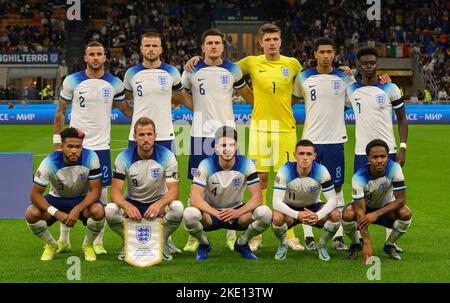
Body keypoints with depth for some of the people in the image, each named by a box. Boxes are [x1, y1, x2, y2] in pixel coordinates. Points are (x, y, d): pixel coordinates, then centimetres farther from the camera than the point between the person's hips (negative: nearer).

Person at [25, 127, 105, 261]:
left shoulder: (90, 158, -23)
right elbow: (35, 194, -21)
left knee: (98, 211, -34)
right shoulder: (50, 162, -24)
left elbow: (95, 190, -20)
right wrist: (56, 213, -35)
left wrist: (77, 209, -36)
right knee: (31, 214, -27)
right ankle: (51, 245, 4)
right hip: (57, 199, 0)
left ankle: (88, 245, -1)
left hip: (83, 200, 0)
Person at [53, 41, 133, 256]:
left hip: (101, 146, 1)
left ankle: (98, 242, 10)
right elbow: (60, 111, 6)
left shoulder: (114, 84, 4)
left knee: (101, 195, 0)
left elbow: (126, 109, 15)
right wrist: (57, 141, 2)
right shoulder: (72, 81, -1)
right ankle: (64, 240, 17)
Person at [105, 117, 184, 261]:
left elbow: (173, 190, -20)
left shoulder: (167, 156, -14)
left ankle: (163, 242, -5)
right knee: (110, 210, -30)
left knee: (177, 208, -33)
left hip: (159, 202, -1)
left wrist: (159, 204, -42)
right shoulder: (124, 158, -13)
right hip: (132, 203, 1)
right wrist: (127, 206, -42)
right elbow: (115, 191, -18)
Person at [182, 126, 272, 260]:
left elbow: (257, 197, -18)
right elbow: (195, 198, -26)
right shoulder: (206, 165, -18)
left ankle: (242, 243, 4)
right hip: (210, 211, -1)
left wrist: (238, 212, -37)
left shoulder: (246, 164, -13)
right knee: (189, 214, -35)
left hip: (236, 211, 2)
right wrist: (217, 214, -42)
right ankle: (204, 244, 0)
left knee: (265, 213, -28)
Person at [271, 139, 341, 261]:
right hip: (290, 209, -1)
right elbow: (276, 202, -30)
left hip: (313, 208, 1)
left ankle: (322, 245, 3)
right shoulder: (285, 171, -25)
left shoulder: (321, 171, -21)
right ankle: (283, 245, 0)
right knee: (277, 218, -35)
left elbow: (333, 199, -22)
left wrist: (318, 215, -42)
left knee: (335, 215, -28)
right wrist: (297, 215, -47)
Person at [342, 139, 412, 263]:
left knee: (406, 213, -30)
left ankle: (389, 244, -1)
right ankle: (355, 244, 0)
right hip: (365, 207, -1)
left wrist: (376, 214, -38)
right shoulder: (359, 177, -30)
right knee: (347, 214, -33)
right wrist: (367, 242, -44)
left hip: (386, 208, 1)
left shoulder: (394, 168, -27)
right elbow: (360, 210, -34)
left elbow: (401, 199, -26)